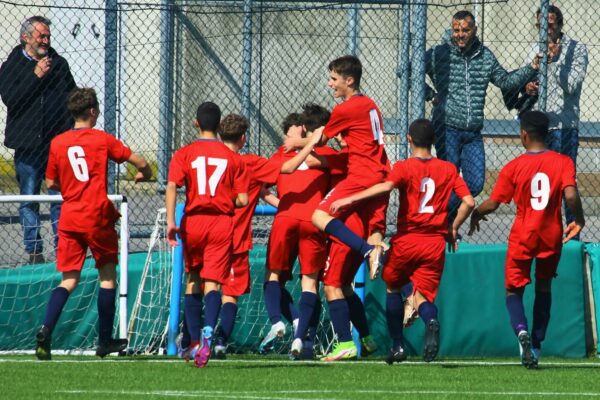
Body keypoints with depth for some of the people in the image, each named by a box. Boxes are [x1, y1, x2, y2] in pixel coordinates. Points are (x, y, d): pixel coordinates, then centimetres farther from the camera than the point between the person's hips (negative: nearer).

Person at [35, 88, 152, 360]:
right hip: (97, 217, -3)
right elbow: (139, 162, -1)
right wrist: (144, 174, 22)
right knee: (107, 275, 11)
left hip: (69, 219, 3)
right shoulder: (102, 140, -3)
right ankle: (105, 341, 15)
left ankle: (45, 330, -18)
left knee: (69, 280, 4)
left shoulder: (57, 143, 6)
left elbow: (51, 182, 13)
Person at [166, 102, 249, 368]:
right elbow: (243, 200, 1)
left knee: (193, 281, 17)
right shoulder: (233, 158, 5)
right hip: (222, 224, 0)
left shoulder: (184, 154, 3)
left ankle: (194, 342, 18)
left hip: (193, 221, 0)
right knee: (212, 284, -5)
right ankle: (208, 331, -31)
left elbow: (172, 186, -13)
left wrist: (171, 221, -18)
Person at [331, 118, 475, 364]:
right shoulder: (448, 169, 6)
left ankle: (397, 346, 20)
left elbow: (386, 186, -25)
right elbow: (469, 202, -1)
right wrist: (453, 229, 13)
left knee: (393, 288, 21)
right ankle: (431, 322, -35)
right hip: (435, 242, 2)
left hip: (406, 240, -2)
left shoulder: (404, 167, -3)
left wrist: (350, 199, -25)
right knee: (423, 295, 2)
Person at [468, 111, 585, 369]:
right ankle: (536, 345, 17)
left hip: (522, 236, -2)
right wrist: (579, 221, 2)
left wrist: (476, 215, 14)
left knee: (514, 290, 8)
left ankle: (521, 330, -22)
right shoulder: (563, 162, -5)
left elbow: (492, 203, -7)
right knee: (544, 288, 19)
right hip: (552, 236, 2)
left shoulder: (513, 167, -8)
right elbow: (571, 196, -17)